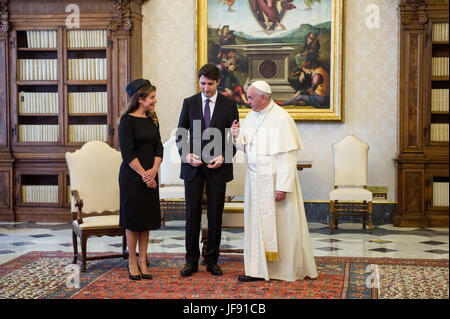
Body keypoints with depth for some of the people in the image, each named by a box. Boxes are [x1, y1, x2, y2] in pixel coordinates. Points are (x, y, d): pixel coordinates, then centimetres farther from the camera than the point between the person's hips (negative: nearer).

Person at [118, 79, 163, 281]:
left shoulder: (152, 120, 10)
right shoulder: (127, 120, -9)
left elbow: (158, 147, 7)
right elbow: (127, 152, -14)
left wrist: (154, 170, -8)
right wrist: (143, 174, -15)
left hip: (150, 175, 6)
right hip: (132, 175, -6)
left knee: (147, 217, 8)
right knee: (133, 218, 1)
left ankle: (143, 261, 16)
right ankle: (132, 262, 12)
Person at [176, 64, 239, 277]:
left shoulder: (229, 105, 2)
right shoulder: (189, 103, 5)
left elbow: (235, 137, 3)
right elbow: (180, 133, 7)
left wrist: (223, 157, -12)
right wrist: (186, 154, -10)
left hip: (218, 167, 0)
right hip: (193, 166, 1)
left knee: (215, 214, 5)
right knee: (192, 213, 2)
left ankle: (212, 261, 14)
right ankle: (192, 261, 10)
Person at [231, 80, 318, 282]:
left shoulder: (281, 118, -14)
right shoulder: (251, 116, 9)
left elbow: (288, 155, -18)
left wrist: (283, 187, -22)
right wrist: (238, 136, -4)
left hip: (275, 180, -7)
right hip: (256, 180, 7)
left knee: (281, 225, 3)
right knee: (257, 223, 8)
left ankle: (289, 269, 15)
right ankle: (258, 269, 14)